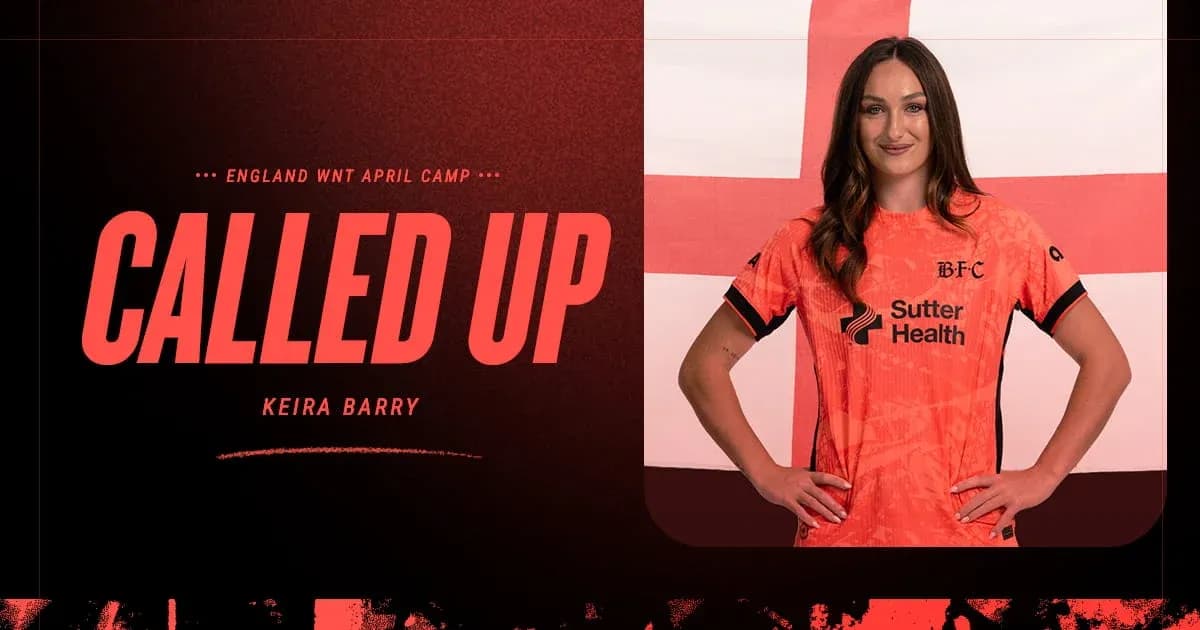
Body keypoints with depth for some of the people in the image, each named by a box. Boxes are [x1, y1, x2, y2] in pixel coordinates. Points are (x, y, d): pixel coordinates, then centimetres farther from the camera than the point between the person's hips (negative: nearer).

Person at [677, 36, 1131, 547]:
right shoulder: (807, 243, 0)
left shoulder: (1003, 232, -1)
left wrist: (1043, 476, -4)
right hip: (842, 527, 0)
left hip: (969, 527, 0)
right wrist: (766, 474, -4)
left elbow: (1107, 363, 4)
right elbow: (703, 365, 4)